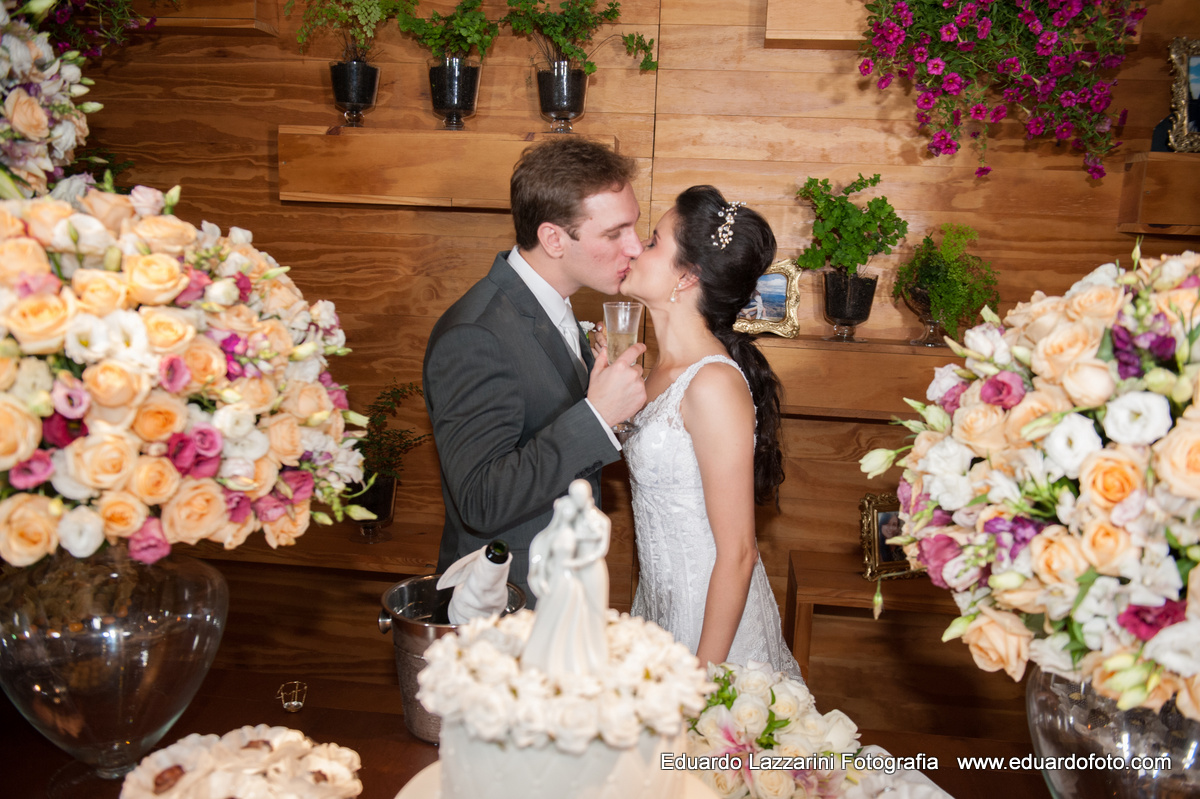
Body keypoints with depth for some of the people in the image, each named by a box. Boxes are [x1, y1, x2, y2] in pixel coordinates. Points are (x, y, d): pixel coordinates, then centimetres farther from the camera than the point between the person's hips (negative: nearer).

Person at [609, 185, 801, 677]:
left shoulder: (714, 384, -24)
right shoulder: (666, 369, 3)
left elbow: (737, 553, -21)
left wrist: (703, 676, -18)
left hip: (711, 617, -8)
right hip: (661, 600, 8)